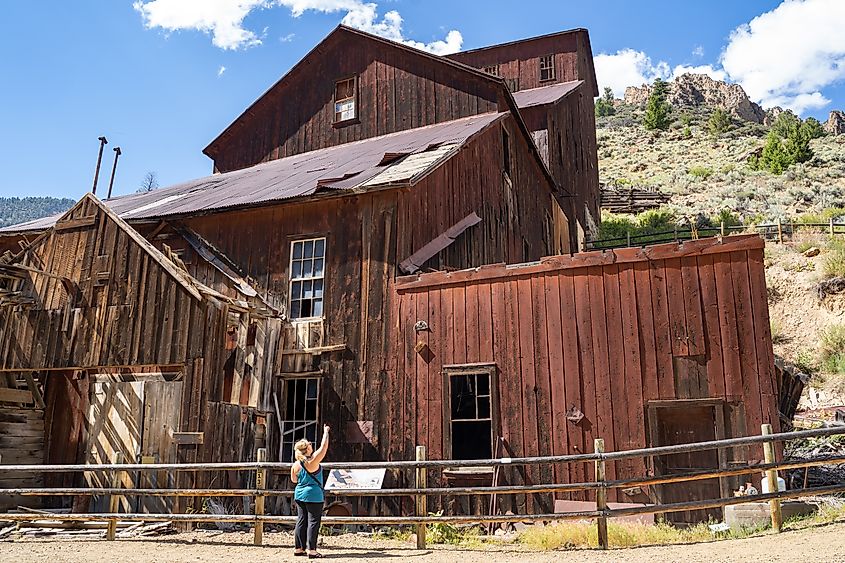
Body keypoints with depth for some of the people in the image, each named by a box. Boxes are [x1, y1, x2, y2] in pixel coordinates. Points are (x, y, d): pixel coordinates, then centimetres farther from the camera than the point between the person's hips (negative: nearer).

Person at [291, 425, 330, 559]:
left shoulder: (296, 465, 2)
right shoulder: (312, 461, -16)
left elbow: (294, 479, 16)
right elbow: (324, 447, -10)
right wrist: (326, 432, 1)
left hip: (299, 494, 7)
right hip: (314, 495, -7)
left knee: (301, 521, 13)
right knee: (313, 522, -2)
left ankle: (298, 548, 18)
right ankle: (312, 550, -3)